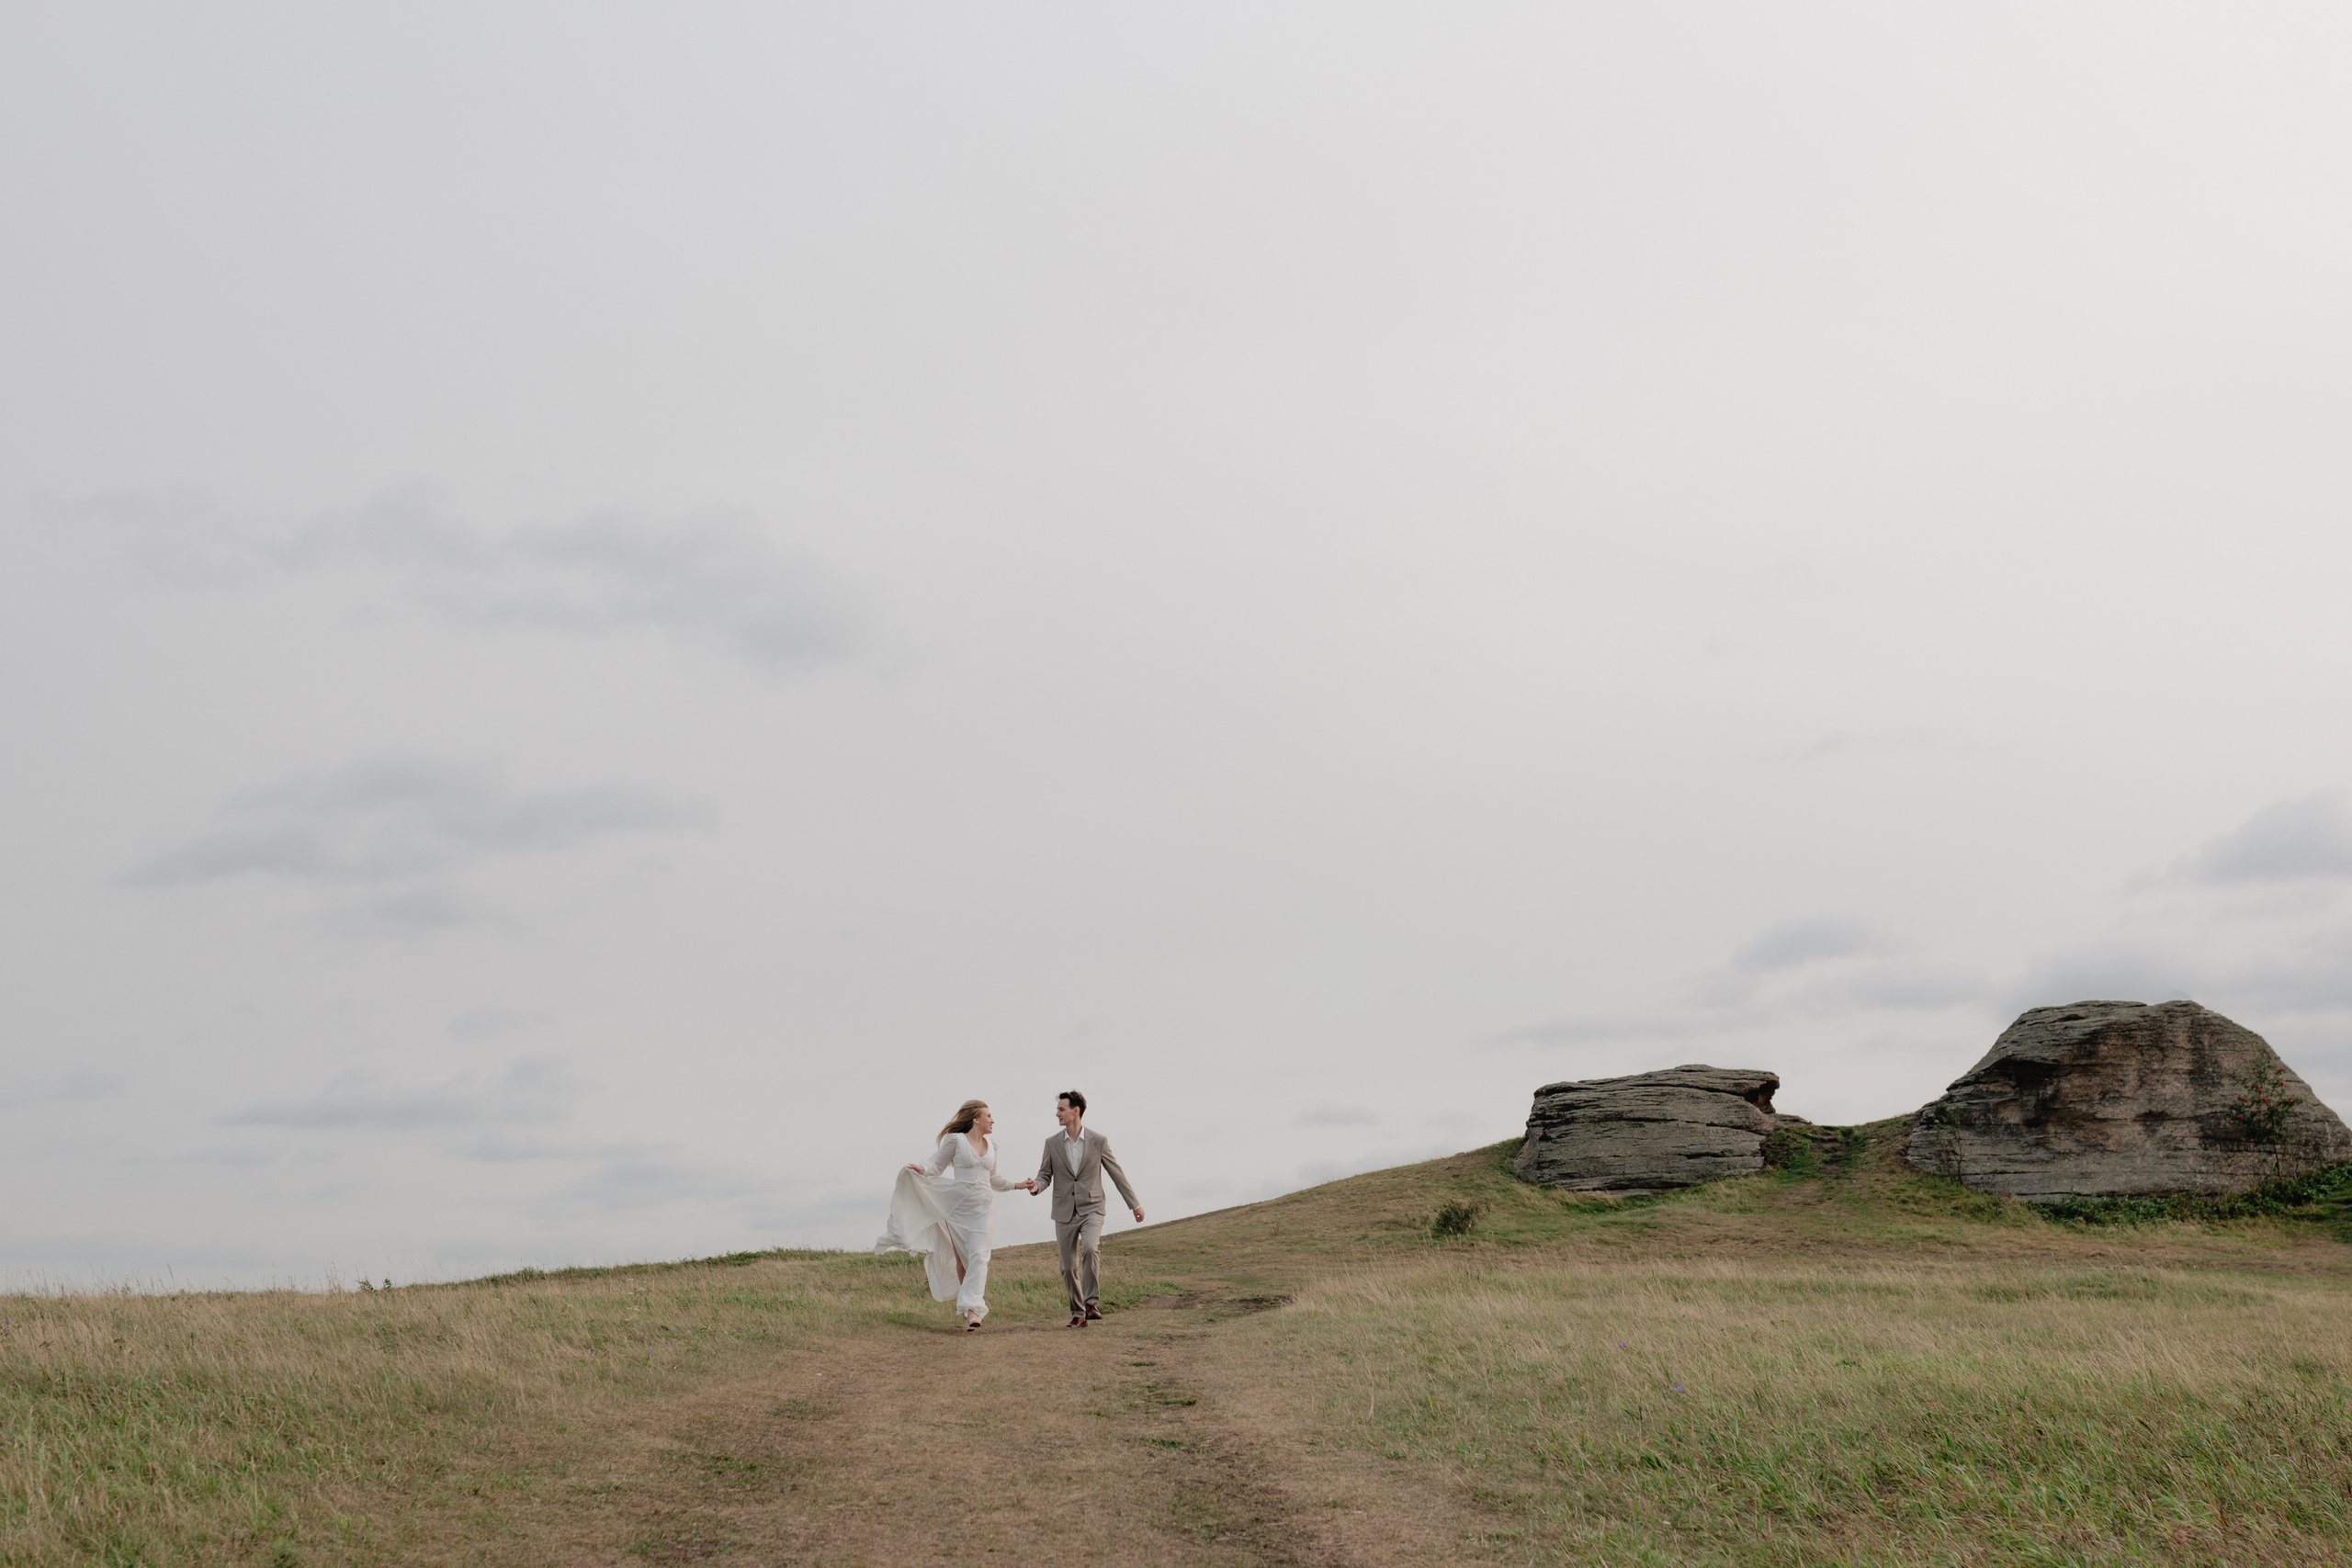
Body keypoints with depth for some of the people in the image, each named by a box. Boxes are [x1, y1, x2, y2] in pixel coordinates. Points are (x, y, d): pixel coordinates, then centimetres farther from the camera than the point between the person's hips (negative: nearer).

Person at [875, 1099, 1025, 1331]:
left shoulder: (990, 1145, 12)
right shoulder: (955, 1140, -3)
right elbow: (937, 1167, -3)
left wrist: (1018, 1184, 20)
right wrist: (922, 1170, -23)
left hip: (984, 1208, 2)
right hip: (959, 1207, -2)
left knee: (978, 1257, -14)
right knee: (961, 1259, 6)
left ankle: (973, 1311, -23)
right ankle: (964, 1301, 25)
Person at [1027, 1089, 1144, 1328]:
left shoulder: (1098, 1142, -3)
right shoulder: (1052, 1143, 3)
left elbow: (1117, 1174, 5)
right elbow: (1045, 1175, 7)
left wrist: (1134, 1204, 9)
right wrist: (1036, 1187, -18)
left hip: (1091, 1209, -3)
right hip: (1064, 1212, 3)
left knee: (1090, 1249, -28)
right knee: (1068, 1266, 2)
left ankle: (1092, 1302, -19)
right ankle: (1078, 1314, 17)